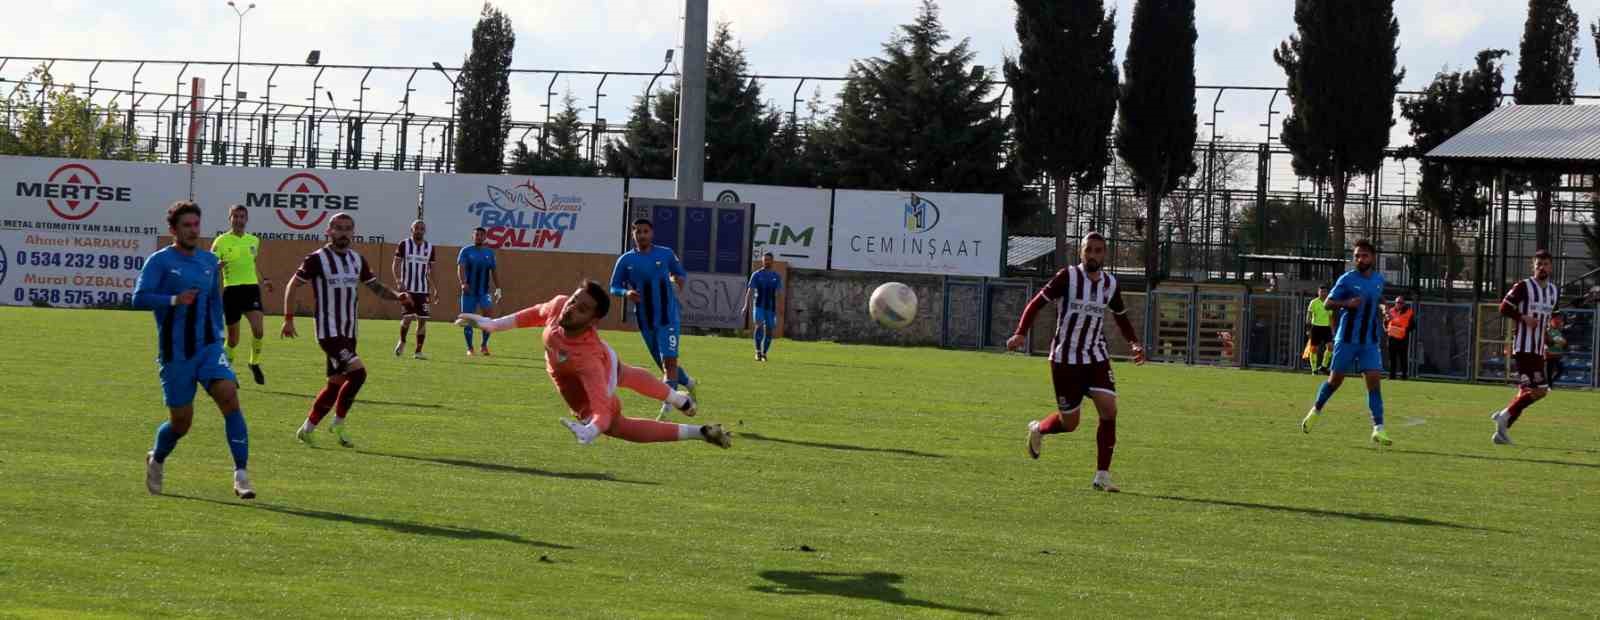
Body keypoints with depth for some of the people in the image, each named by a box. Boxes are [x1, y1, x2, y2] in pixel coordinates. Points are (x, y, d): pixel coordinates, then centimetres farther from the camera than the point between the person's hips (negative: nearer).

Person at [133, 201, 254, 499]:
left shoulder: (209, 261, 12)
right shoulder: (160, 261, -6)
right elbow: (139, 298, -17)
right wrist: (173, 300, -31)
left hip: (208, 348, 4)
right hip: (174, 354, -4)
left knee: (229, 398, -20)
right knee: (181, 422, 3)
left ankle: (241, 475, -21)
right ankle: (156, 461, 37)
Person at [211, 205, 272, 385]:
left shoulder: (254, 241, 12)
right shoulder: (221, 241, -2)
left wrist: (262, 281, 30)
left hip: (251, 288, 3)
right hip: (231, 289, -3)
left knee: (258, 330, -16)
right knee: (233, 338, 2)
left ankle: (255, 364, 6)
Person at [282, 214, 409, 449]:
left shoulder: (357, 260, 10)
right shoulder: (317, 259, -8)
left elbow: (376, 286, 12)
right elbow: (293, 285, -1)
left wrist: (398, 296, -7)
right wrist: (288, 319, -6)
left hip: (349, 332, 7)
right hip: (328, 331, -7)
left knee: (336, 384, 9)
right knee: (357, 372, -20)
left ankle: (307, 429, 22)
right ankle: (339, 423, -4)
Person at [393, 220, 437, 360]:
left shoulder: (429, 248, 9)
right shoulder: (404, 244, -1)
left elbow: (431, 270, 14)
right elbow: (396, 264, -2)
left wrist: (432, 288, 7)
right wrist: (398, 281, -16)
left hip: (423, 289, 3)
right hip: (407, 288, -3)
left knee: (422, 320, -1)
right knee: (407, 317, -11)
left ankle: (418, 351, 6)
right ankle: (402, 341, 16)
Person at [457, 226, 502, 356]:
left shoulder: (489, 252, 10)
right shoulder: (466, 251, 0)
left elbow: (494, 271, 15)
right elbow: (460, 268, -13)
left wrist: (498, 289, 9)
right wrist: (463, 283, -29)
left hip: (484, 291, 1)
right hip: (469, 291, -1)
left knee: (488, 313, -19)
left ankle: (484, 344, -7)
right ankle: (469, 348, 12)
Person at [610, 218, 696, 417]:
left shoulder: (666, 254, 0)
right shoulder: (626, 260, 1)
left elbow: (681, 273, 16)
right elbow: (614, 288, 5)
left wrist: (679, 280, -8)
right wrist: (626, 293, -17)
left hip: (667, 318, -3)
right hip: (645, 320, 3)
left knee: (669, 360, -16)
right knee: (663, 364, 11)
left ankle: (667, 406, -19)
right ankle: (687, 382, 39)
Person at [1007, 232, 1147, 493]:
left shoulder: (1110, 284, 4)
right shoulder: (1067, 277, -10)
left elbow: (1121, 317, 20)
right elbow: (1037, 302, -8)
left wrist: (1135, 343, 5)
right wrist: (1021, 333, -20)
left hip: (1097, 357, 4)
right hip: (1065, 358, -4)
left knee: (1109, 410, -14)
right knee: (1069, 423, 2)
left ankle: (1102, 475, -6)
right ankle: (1038, 429, 38)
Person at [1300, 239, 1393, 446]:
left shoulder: (1379, 279, 7)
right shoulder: (1347, 279, -7)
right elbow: (1328, 303, -5)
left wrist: (1381, 312, 9)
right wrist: (1347, 303, -22)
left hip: (1370, 341, 3)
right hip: (1347, 339, -3)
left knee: (1374, 380, -11)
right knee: (1335, 379, 7)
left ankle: (1378, 429, -14)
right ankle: (1316, 410, 34)